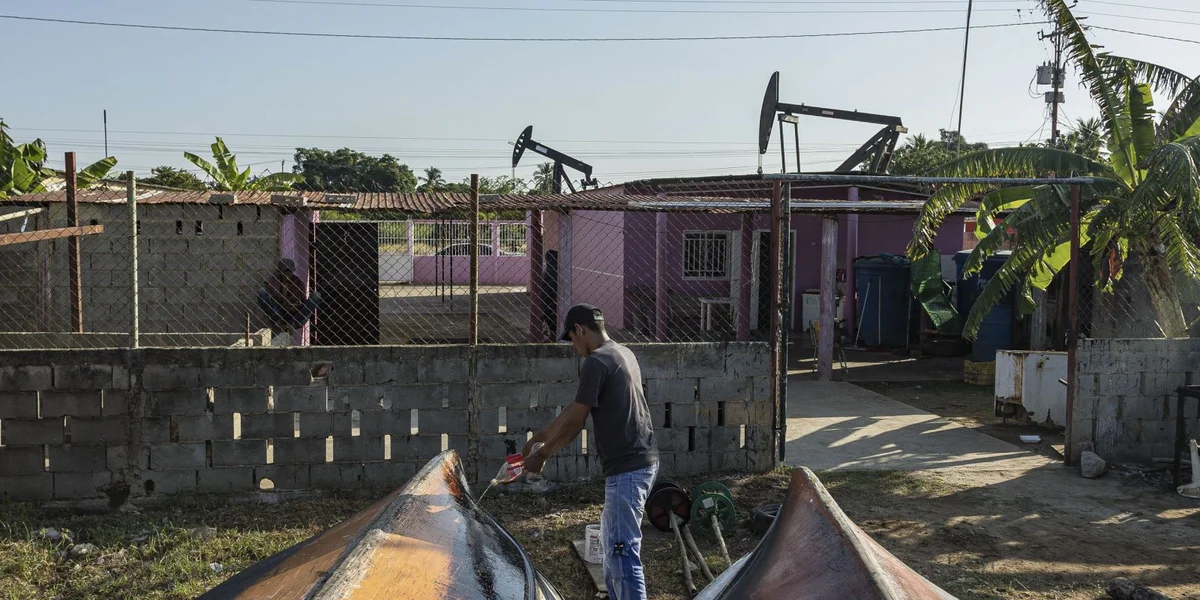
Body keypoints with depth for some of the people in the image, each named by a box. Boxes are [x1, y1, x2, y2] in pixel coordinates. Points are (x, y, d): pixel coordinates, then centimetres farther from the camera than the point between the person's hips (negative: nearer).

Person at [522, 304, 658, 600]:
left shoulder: (596, 362, -15)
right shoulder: (623, 353, 16)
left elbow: (575, 421, -12)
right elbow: (574, 409, 20)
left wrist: (541, 455, 2)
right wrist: (539, 437, 23)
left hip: (627, 468, -10)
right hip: (641, 461, 10)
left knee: (623, 551, -7)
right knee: (611, 541, 23)